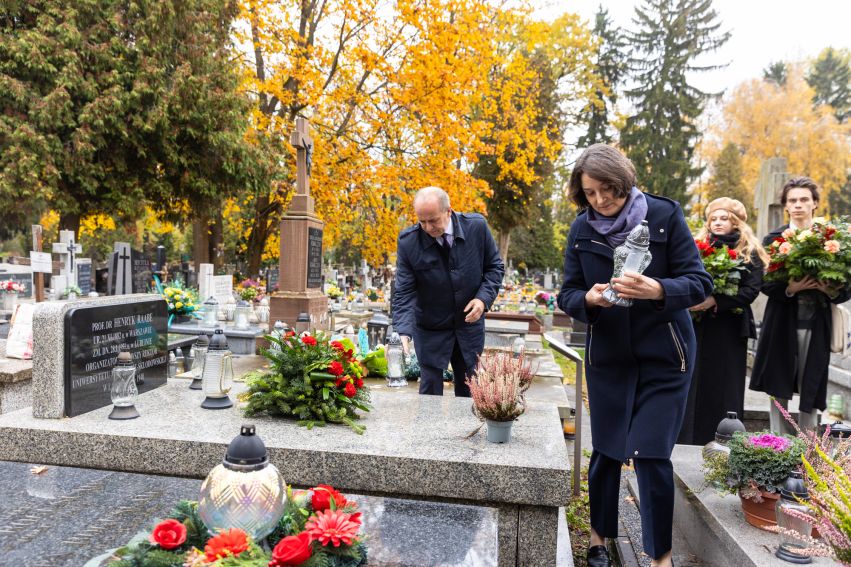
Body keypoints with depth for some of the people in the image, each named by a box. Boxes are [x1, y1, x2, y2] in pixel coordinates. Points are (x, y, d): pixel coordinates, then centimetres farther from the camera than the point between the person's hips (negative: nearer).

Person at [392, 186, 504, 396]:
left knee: (470, 390, 16)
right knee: (430, 392, 7)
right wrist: (404, 332, -29)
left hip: (470, 323, 2)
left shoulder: (476, 226, -14)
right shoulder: (408, 241, -18)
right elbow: (404, 292, -17)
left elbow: (495, 266, 0)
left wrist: (484, 298, -16)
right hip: (430, 330, -2)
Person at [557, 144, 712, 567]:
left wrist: (657, 290, -32)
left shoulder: (665, 215, -9)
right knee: (605, 451, 11)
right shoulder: (581, 230, -2)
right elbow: (566, 295, -1)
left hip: (664, 356, -2)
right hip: (607, 355, 2)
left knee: (651, 454, -4)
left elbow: (700, 283, -12)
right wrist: (589, 298, -24)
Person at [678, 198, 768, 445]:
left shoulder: (749, 252, 3)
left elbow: (752, 289, -8)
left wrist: (715, 301, -19)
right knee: (694, 384, 2)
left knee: (725, 386, 2)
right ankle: (687, 441, 11)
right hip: (697, 325, 2)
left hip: (729, 329, -2)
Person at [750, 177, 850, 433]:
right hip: (782, 323, 0)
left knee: (811, 392, 6)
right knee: (779, 390, 4)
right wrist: (790, 289, -19)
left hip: (816, 325, 1)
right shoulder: (774, 239, 3)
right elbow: (765, 284, -1)